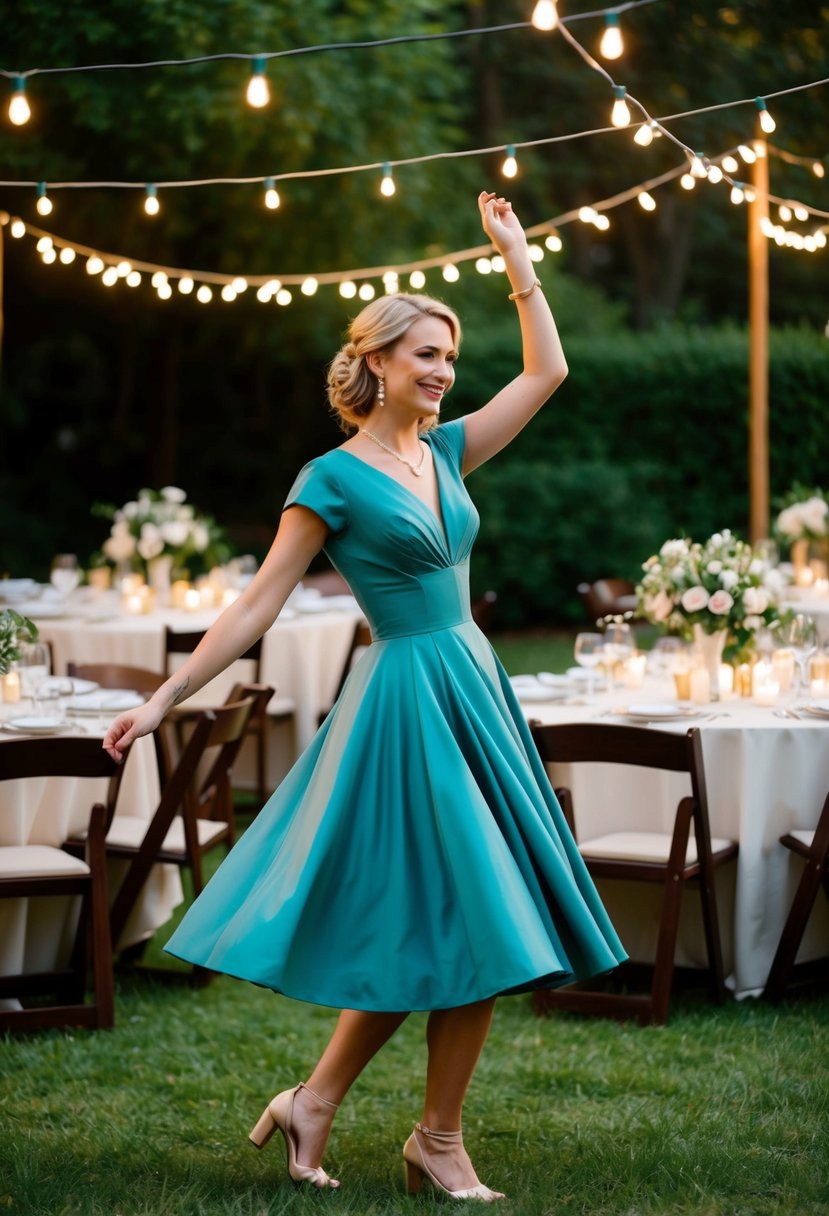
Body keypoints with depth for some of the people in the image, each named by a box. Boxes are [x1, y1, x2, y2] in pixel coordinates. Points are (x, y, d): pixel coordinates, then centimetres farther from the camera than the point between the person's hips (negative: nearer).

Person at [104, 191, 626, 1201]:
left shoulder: (444, 452, 11)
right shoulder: (333, 479, -8)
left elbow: (546, 371, 17)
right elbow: (258, 603, -6)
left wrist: (514, 253, 16)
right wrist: (163, 699, -10)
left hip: (473, 691, 7)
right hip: (408, 696, -7)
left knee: (449, 933, 7)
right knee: (454, 925, -7)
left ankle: (314, 1105, 15)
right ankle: (438, 1143, 8)